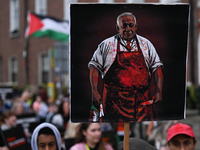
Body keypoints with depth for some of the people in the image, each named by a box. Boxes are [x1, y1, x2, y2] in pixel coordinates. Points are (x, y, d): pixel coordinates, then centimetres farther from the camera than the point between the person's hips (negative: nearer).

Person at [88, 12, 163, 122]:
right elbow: (94, 67, 5)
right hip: (115, 101, -1)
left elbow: (156, 67, 11)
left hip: (142, 100, 2)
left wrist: (158, 91, 0)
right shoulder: (107, 45, 5)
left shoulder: (146, 44, 11)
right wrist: (94, 92, -6)